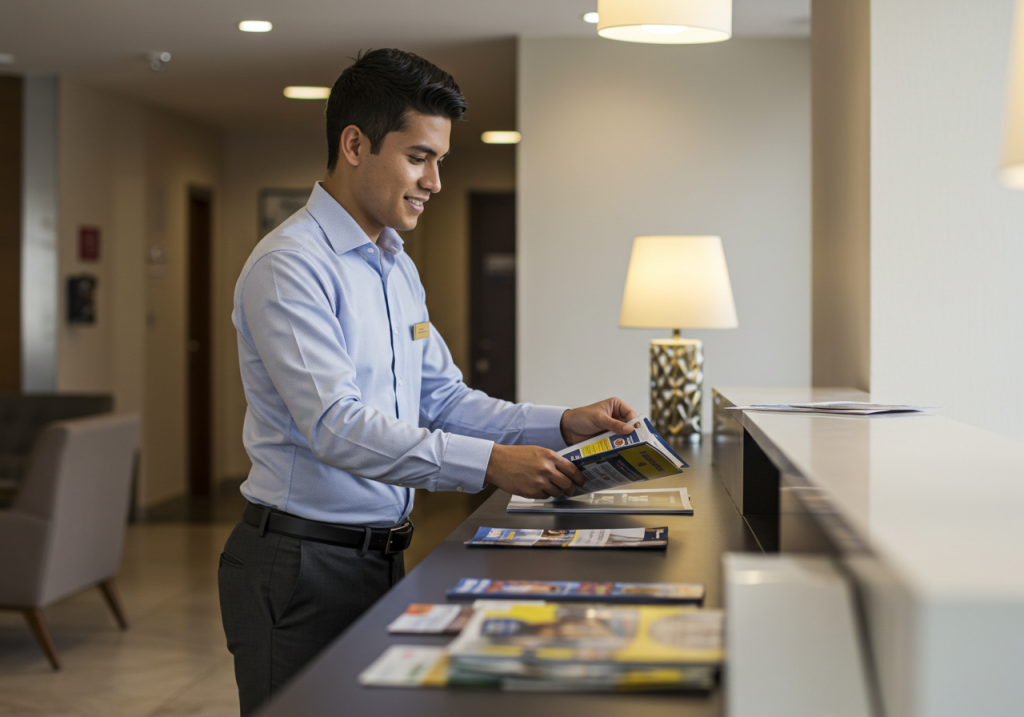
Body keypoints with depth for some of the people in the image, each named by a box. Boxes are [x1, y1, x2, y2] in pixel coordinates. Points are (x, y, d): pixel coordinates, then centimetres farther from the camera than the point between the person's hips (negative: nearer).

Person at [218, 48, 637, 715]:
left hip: (384, 555, 8)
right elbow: (336, 427, -26)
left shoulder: (399, 269, 13)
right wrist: (491, 462, -31)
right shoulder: (289, 266, -16)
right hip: (304, 562, -8)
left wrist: (564, 424, -1)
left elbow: (444, 400, 13)